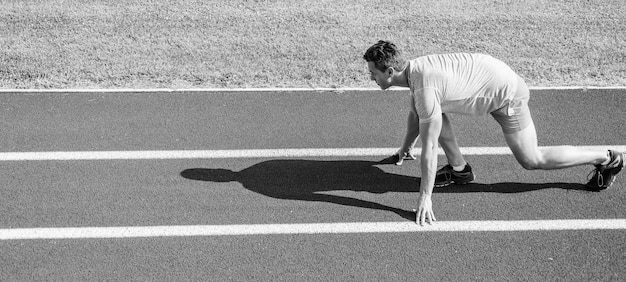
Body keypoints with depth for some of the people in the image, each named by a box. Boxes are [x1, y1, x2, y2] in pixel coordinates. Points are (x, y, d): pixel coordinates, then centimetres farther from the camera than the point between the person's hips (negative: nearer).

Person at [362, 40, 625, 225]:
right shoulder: (413, 68, -2)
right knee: (431, 112, 7)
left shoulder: (424, 89, -31)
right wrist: (405, 147, 34)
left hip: (507, 92, -9)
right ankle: (459, 169, 16)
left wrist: (425, 198, -23)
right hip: (490, 75, 9)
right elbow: (414, 114, 19)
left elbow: (429, 148, -29)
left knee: (531, 160, 2)